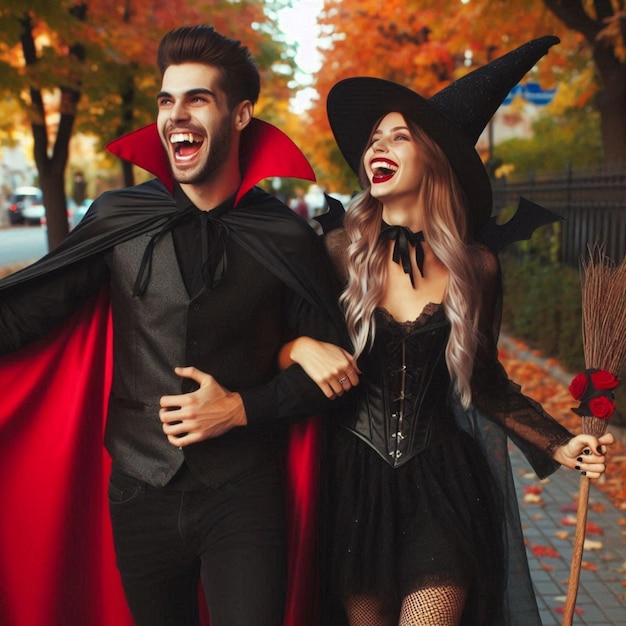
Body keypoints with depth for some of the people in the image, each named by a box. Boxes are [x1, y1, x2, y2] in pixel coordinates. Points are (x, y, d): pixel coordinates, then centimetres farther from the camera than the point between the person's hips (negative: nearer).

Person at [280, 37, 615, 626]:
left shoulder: (475, 268, -3)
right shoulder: (338, 253, -6)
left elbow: (484, 380, 7)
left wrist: (560, 446, -1)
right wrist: (301, 347, -21)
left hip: (441, 480, 0)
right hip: (354, 475, 0)